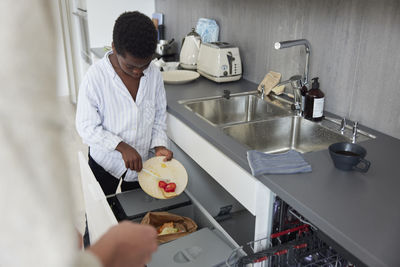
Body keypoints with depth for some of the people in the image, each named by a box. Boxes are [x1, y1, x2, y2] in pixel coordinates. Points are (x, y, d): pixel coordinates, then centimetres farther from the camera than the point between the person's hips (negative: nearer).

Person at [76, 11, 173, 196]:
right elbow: (86, 127, -20)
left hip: (140, 161, 3)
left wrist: (159, 145, -14)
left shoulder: (154, 75, -11)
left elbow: (159, 116, 1)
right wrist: (122, 147, -29)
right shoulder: (96, 76, -22)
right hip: (105, 162, -2)